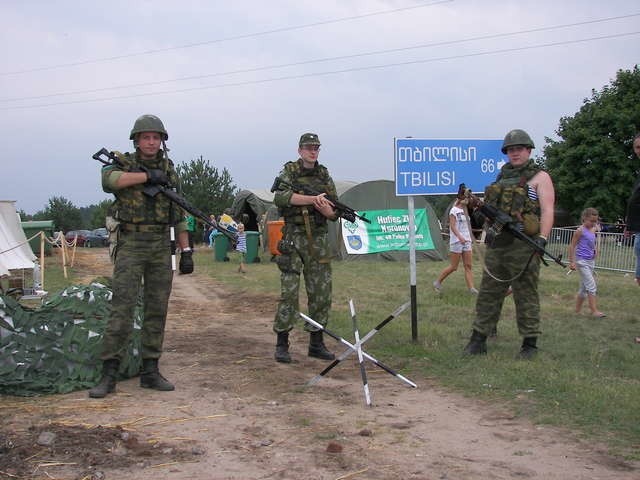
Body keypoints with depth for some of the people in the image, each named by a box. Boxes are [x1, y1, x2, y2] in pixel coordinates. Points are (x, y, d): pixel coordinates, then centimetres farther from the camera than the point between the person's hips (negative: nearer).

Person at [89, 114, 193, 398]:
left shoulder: (169, 171, 12)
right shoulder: (123, 165, 1)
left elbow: (178, 215, 13)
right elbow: (108, 179, -25)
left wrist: (186, 251, 7)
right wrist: (148, 175, -21)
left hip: (161, 247, 4)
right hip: (131, 246, -4)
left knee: (157, 310, 5)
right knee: (122, 308, -10)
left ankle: (150, 372, 12)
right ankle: (108, 375, -6)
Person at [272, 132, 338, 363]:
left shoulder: (324, 175, 13)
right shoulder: (289, 171, 2)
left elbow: (334, 212, 11)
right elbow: (280, 197, -18)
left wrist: (323, 206, -12)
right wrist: (312, 199, -22)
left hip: (319, 240, 4)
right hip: (294, 238, -4)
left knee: (321, 292, 5)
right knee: (289, 291, -7)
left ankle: (316, 343, 15)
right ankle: (282, 343, 0)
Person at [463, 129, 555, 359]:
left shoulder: (540, 177, 2)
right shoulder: (501, 177, 21)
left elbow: (547, 210, -8)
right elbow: (488, 208, 27)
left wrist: (542, 238, -20)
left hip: (523, 245, -6)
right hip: (496, 243, 6)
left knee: (526, 295, -2)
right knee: (488, 292, 6)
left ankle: (530, 344, 5)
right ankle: (478, 339, 11)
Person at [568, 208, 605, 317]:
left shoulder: (593, 230, 10)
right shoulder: (580, 230, -11)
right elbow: (572, 246, -10)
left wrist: (595, 250, 4)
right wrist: (572, 262, -13)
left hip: (591, 261, 8)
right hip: (582, 261, -8)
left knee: (584, 287, 12)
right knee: (592, 286, -11)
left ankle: (577, 310, 21)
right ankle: (594, 310, -10)